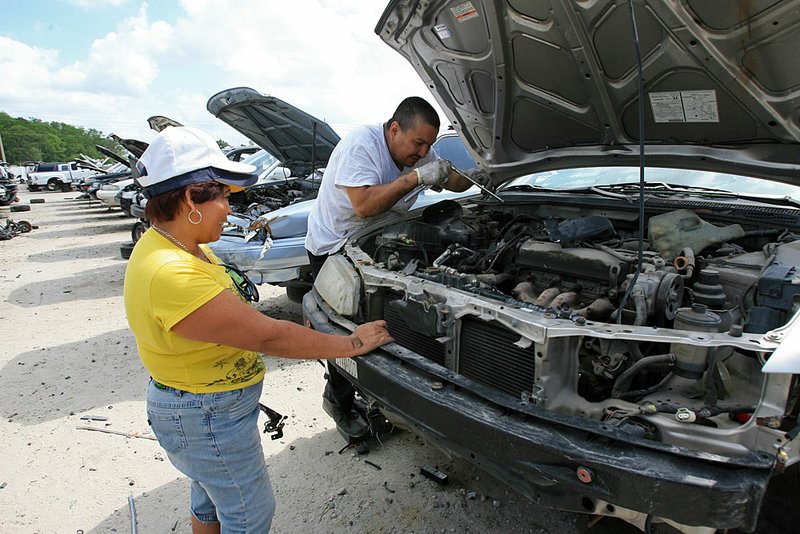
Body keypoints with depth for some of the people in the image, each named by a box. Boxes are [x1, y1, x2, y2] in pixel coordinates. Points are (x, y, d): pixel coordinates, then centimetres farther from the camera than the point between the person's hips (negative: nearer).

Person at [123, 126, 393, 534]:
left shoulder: (165, 243, -1)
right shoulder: (175, 277, -34)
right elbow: (268, 336, -31)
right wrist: (351, 344, -22)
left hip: (207, 403, 10)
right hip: (208, 420, -10)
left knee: (212, 499, 30)